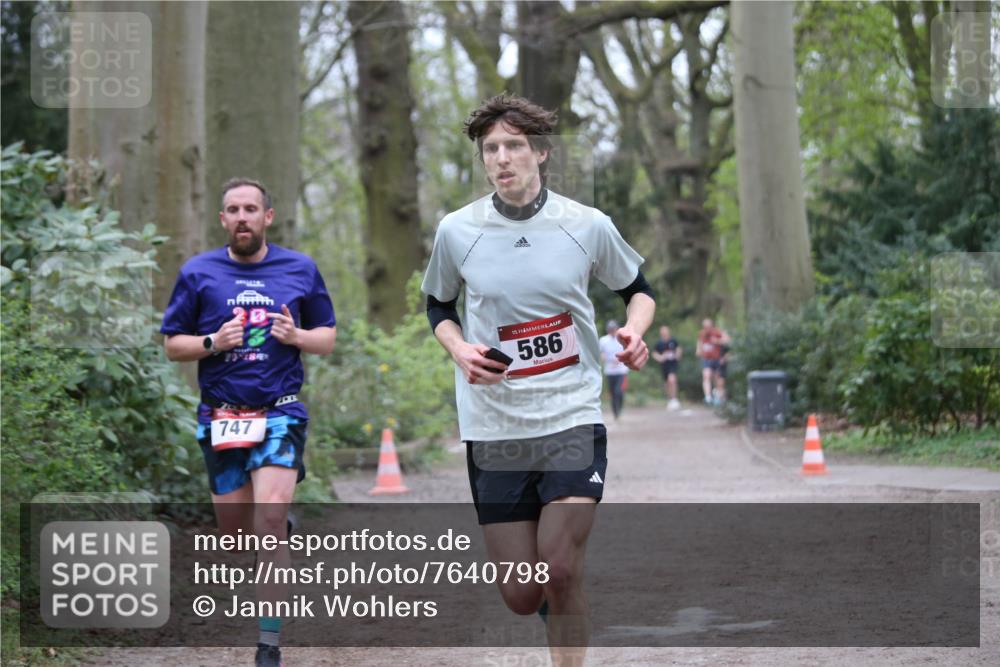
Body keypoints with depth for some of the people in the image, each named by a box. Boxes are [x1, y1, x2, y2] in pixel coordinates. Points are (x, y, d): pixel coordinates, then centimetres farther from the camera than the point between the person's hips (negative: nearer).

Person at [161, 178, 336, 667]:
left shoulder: (301, 270, 7)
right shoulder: (197, 273, 4)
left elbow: (328, 338, 12)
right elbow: (172, 345, 6)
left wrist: (296, 335, -9)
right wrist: (213, 342, -13)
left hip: (280, 412, -1)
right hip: (221, 415, 1)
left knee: (269, 521, -17)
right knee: (236, 535, 7)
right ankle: (280, 529, 45)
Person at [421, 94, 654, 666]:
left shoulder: (588, 226, -2)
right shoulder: (456, 231, -1)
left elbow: (637, 288, 15)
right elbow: (438, 304, 17)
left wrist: (634, 332, -7)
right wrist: (459, 350, -4)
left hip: (573, 419, -1)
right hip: (493, 427, 1)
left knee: (560, 572, -16)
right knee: (522, 596, 2)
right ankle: (560, 612, 39)